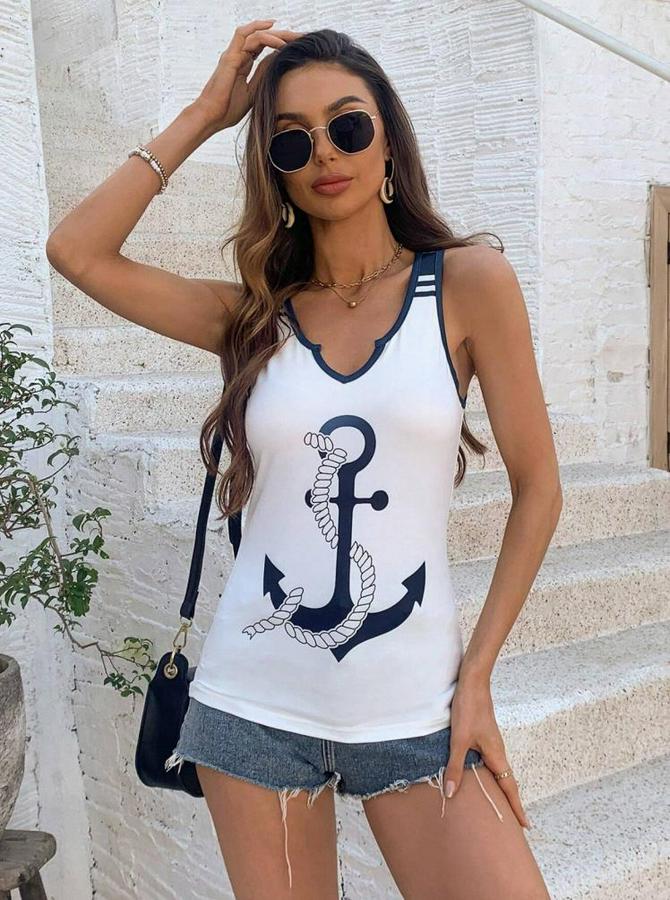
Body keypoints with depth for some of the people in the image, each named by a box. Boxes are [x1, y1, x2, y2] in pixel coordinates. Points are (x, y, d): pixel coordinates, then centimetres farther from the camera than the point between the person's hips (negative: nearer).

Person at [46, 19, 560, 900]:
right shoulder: (253, 313, 4)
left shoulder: (470, 282, -2)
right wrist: (201, 116, 0)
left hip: (416, 712, -1)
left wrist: (476, 675, -5)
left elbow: (538, 486, -1)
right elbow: (76, 251, -5)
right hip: (255, 706, 2)